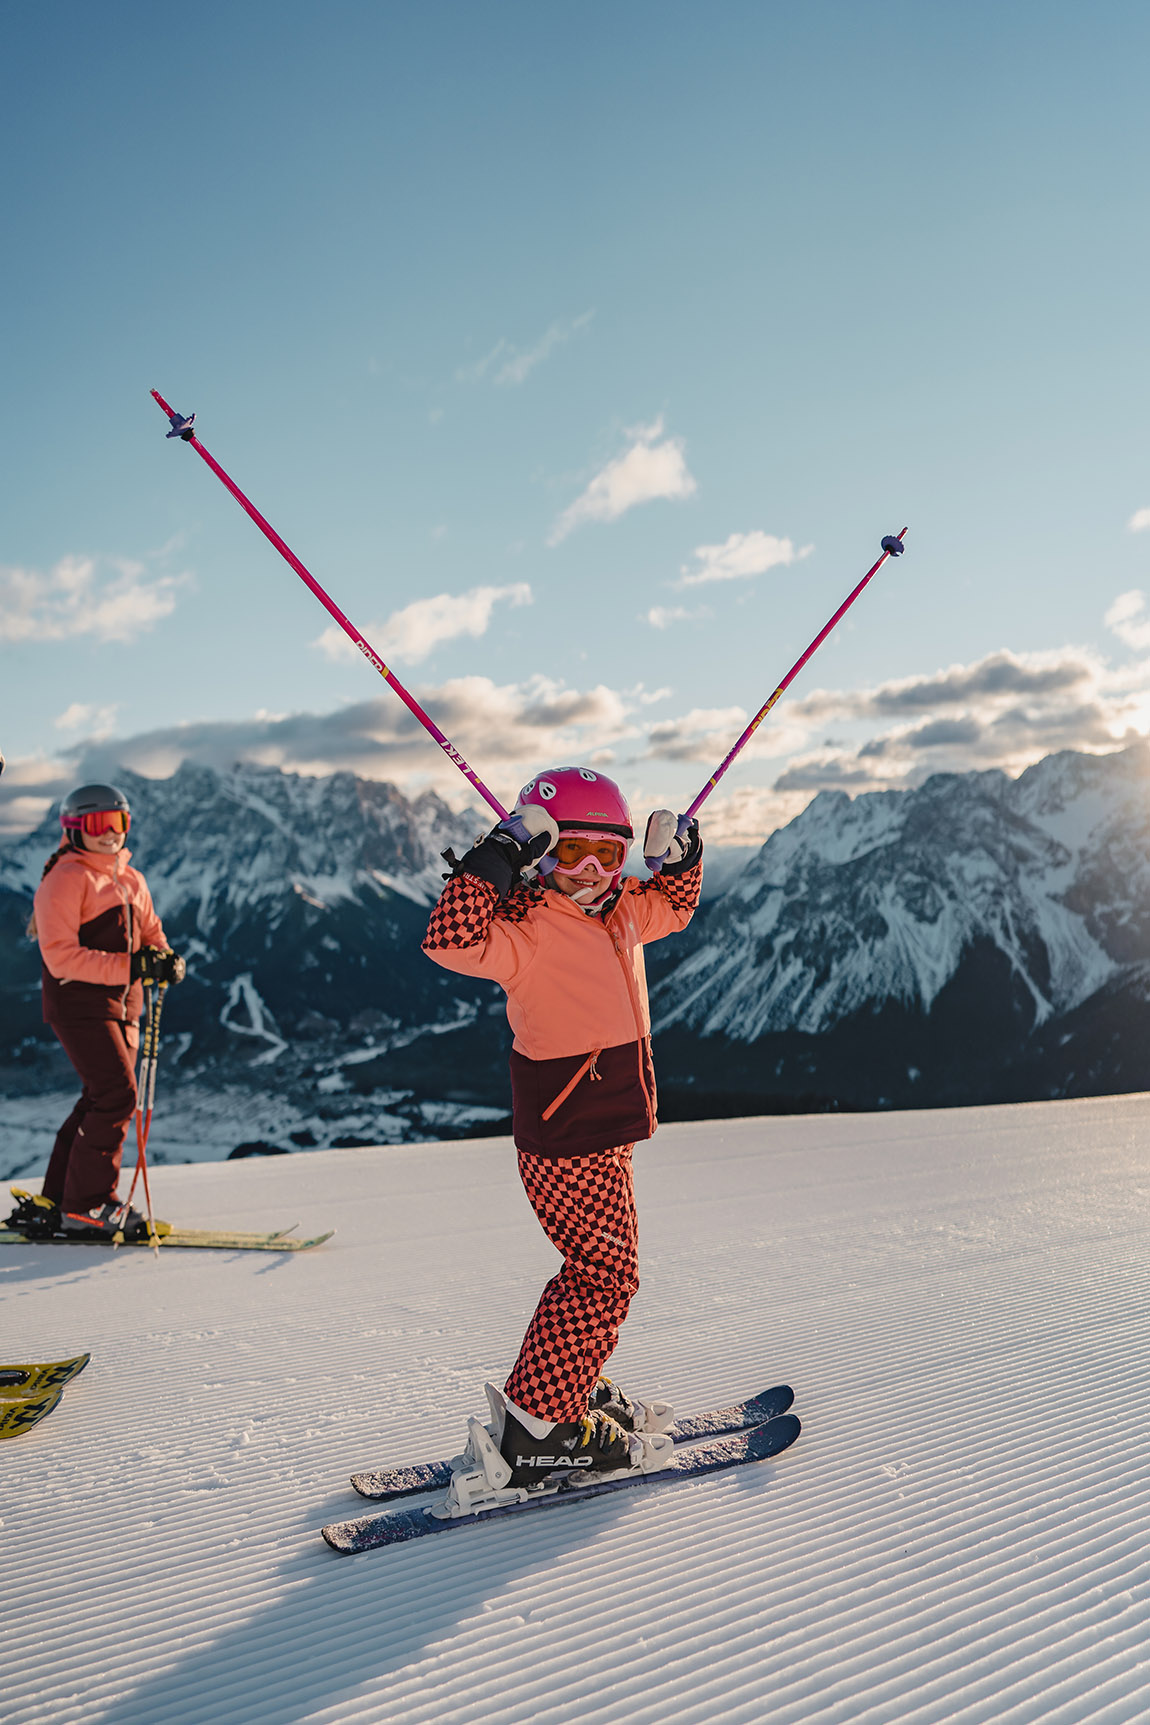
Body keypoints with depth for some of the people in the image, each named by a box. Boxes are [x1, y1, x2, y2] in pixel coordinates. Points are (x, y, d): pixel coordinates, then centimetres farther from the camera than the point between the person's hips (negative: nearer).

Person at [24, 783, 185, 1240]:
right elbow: (60, 956, -18)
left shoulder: (131, 880, 15)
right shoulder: (65, 878, -10)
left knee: (103, 1101, 9)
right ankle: (88, 1205, -5)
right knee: (117, 1094, -15)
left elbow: (151, 933, 19)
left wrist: (166, 959, -5)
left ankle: (57, 1202, 20)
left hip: (120, 1005, 8)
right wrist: (131, 966, -24)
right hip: (79, 1002, -8)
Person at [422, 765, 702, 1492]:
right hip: (566, 1140, -9)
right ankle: (536, 1427, 4)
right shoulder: (524, 927, -17)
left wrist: (682, 860, 9)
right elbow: (454, 941, -35)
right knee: (605, 1275, -6)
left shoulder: (618, 911, 9)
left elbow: (671, 908, 28)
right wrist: (494, 860, -35)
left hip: (606, 1135, 9)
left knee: (597, 1270, 20)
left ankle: (577, 1390, 36)